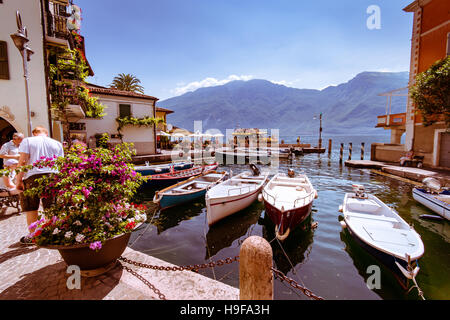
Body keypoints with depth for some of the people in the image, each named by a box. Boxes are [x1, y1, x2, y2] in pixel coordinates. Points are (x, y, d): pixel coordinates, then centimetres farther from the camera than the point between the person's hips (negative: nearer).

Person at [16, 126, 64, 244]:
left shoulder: (27, 141, 5)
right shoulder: (57, 143, 13)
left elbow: (22, 161, -4)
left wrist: (19, 180, -2)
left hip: (32, 176, -2)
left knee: (31, 209, 10)